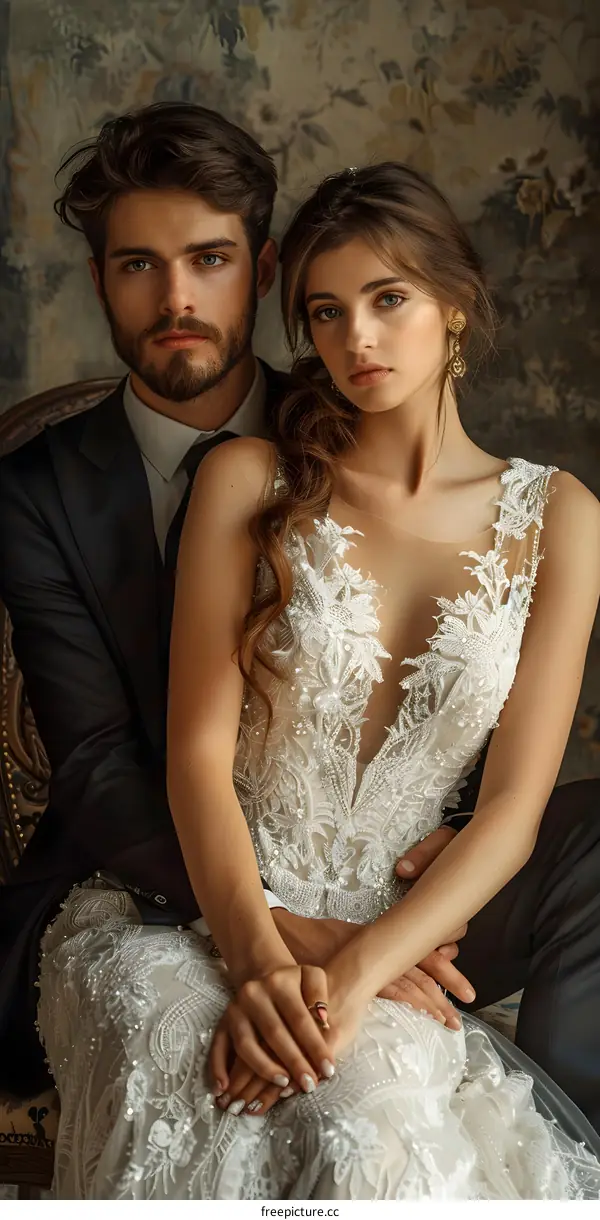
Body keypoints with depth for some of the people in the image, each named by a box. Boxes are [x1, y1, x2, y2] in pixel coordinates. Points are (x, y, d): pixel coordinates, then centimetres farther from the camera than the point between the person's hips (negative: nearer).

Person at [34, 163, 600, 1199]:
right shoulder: (250, 481, 1)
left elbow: (513, 807, -2)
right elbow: (198, 753, -5)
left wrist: (357, 973, -17)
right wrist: (259, 961, -21)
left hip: (398, 929, 1)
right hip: (209, 911, 0)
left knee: (373, 1122, -33)